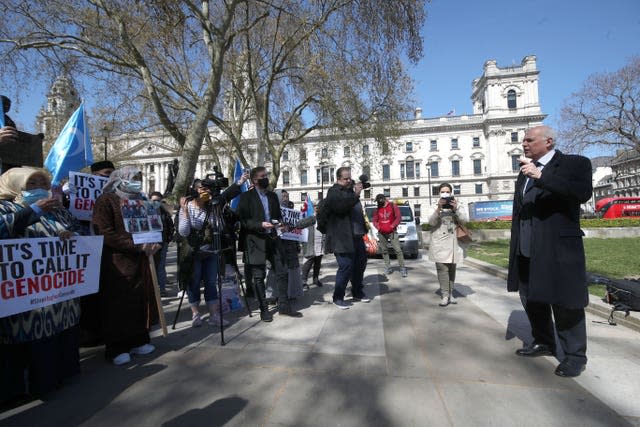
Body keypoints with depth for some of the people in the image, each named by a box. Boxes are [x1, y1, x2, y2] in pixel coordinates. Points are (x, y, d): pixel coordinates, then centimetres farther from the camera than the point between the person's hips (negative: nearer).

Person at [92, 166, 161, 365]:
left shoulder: (140, 200, 15)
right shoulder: (106, 200, -6)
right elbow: (105, 233, -16)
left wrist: (152, 243, -1)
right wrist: (137, 246, -19)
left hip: (139, 262, 6)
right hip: (116, 263, -6)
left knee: (140, 302, 10)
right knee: (118, 305, 2)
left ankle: (138, 340, 25)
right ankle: (116, 348, 16)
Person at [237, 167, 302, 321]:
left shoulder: (273, 196, 13)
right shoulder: (246, 196, -4)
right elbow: (243, 220, -10)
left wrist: (280, 224, -1)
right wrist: (260, 225, -21)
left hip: (272, 239, 5)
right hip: (256, 241, -5)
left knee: (282, 272, 5)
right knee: (258, 276, 4)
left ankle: (284, 306, 18)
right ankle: (264, 310, 18)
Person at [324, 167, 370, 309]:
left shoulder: (351, 190, 19)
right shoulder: (334, 192, -7)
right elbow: (340, 206, -27)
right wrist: (356, 195, -33)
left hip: (357, 236, 9)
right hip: (343, 238, -9)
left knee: (360, 264, 14)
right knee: (346, 267, -7)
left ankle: (357, 293, 31)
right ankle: (338, 297, 9)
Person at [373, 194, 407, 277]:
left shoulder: (393, 206, 0)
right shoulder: (378, 209, 10)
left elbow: (398, 218, -5)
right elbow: (375, 220, 13)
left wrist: (392, 226, -14)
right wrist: (378, 227, -6)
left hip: (392, 232, -4)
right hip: (381, 233, 4)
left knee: (398, 250, -9)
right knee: (384, 251, 6)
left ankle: (402, 268, -4)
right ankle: (388, 268, 16)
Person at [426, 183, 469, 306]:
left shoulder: (458, 206, 11)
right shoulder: (435, 207, 7)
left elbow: (464, 220, -2)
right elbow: (432, 221, -8)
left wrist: (456, 208, -16)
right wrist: (438, 208, -21)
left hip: (454, 243, 2)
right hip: (440, 244, -2)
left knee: (452, 269, 8)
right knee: (442, 269, -9)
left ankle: (451, 293, 19)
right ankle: (445, 296, -6)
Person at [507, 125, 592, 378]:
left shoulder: (575, 164, -2)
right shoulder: (525, 171, 17)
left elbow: (583, 193, -21)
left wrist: (541, 176, -26)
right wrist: (516, 244, 16)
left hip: (558, 248, -6)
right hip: (526, 250, 7)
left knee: (565, 302, 2)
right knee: (532, 298, 14)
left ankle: (575, 355, 19)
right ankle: (543, 343, 32)